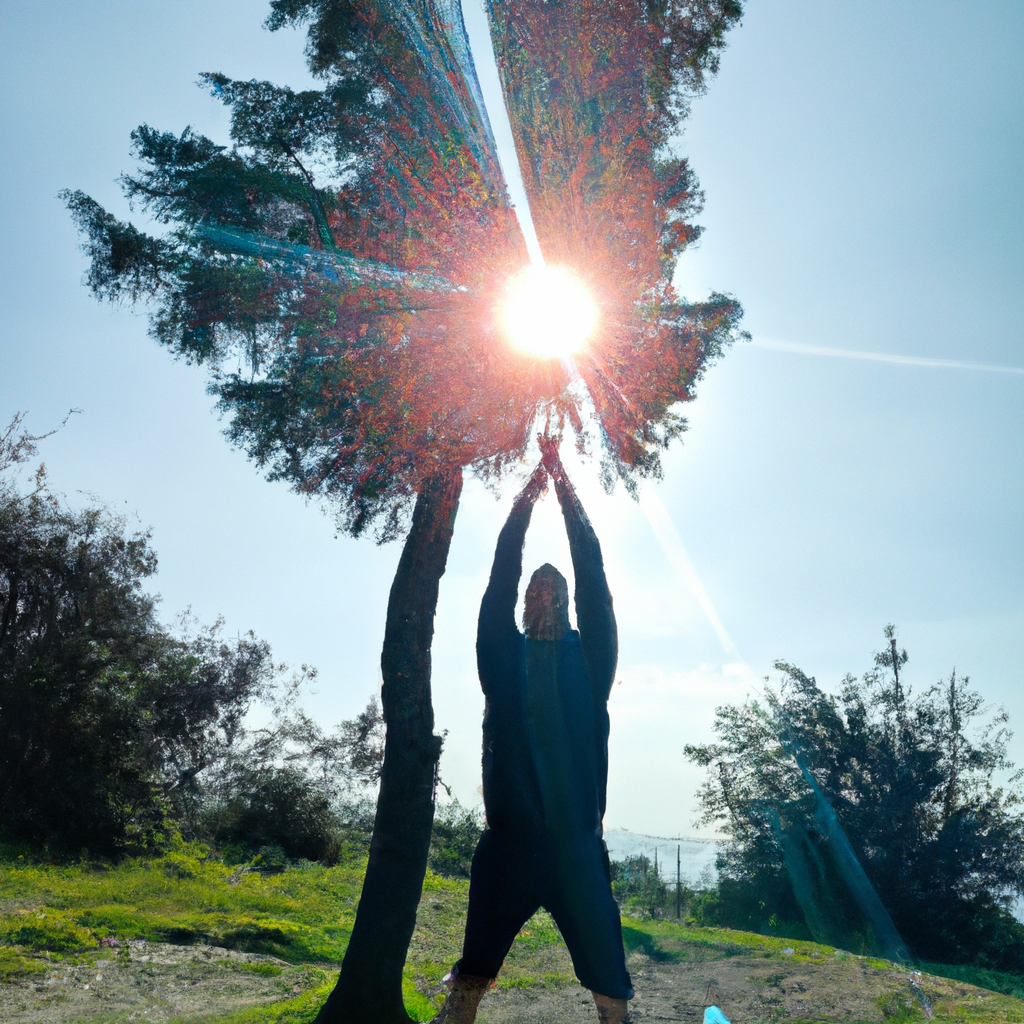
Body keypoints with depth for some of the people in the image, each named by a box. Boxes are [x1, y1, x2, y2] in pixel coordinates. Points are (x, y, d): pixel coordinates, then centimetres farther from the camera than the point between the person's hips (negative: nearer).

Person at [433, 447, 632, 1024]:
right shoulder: (505, 656, 10)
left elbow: (594, 582, 2)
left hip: (577, 839, 0)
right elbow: (502, 576, 3)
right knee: (479, 955, 7)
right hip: (511, 835, 0)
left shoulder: (589, 656, 10)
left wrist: (567, 489, 1)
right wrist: (528, 494, 2)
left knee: (605, 964, 2)